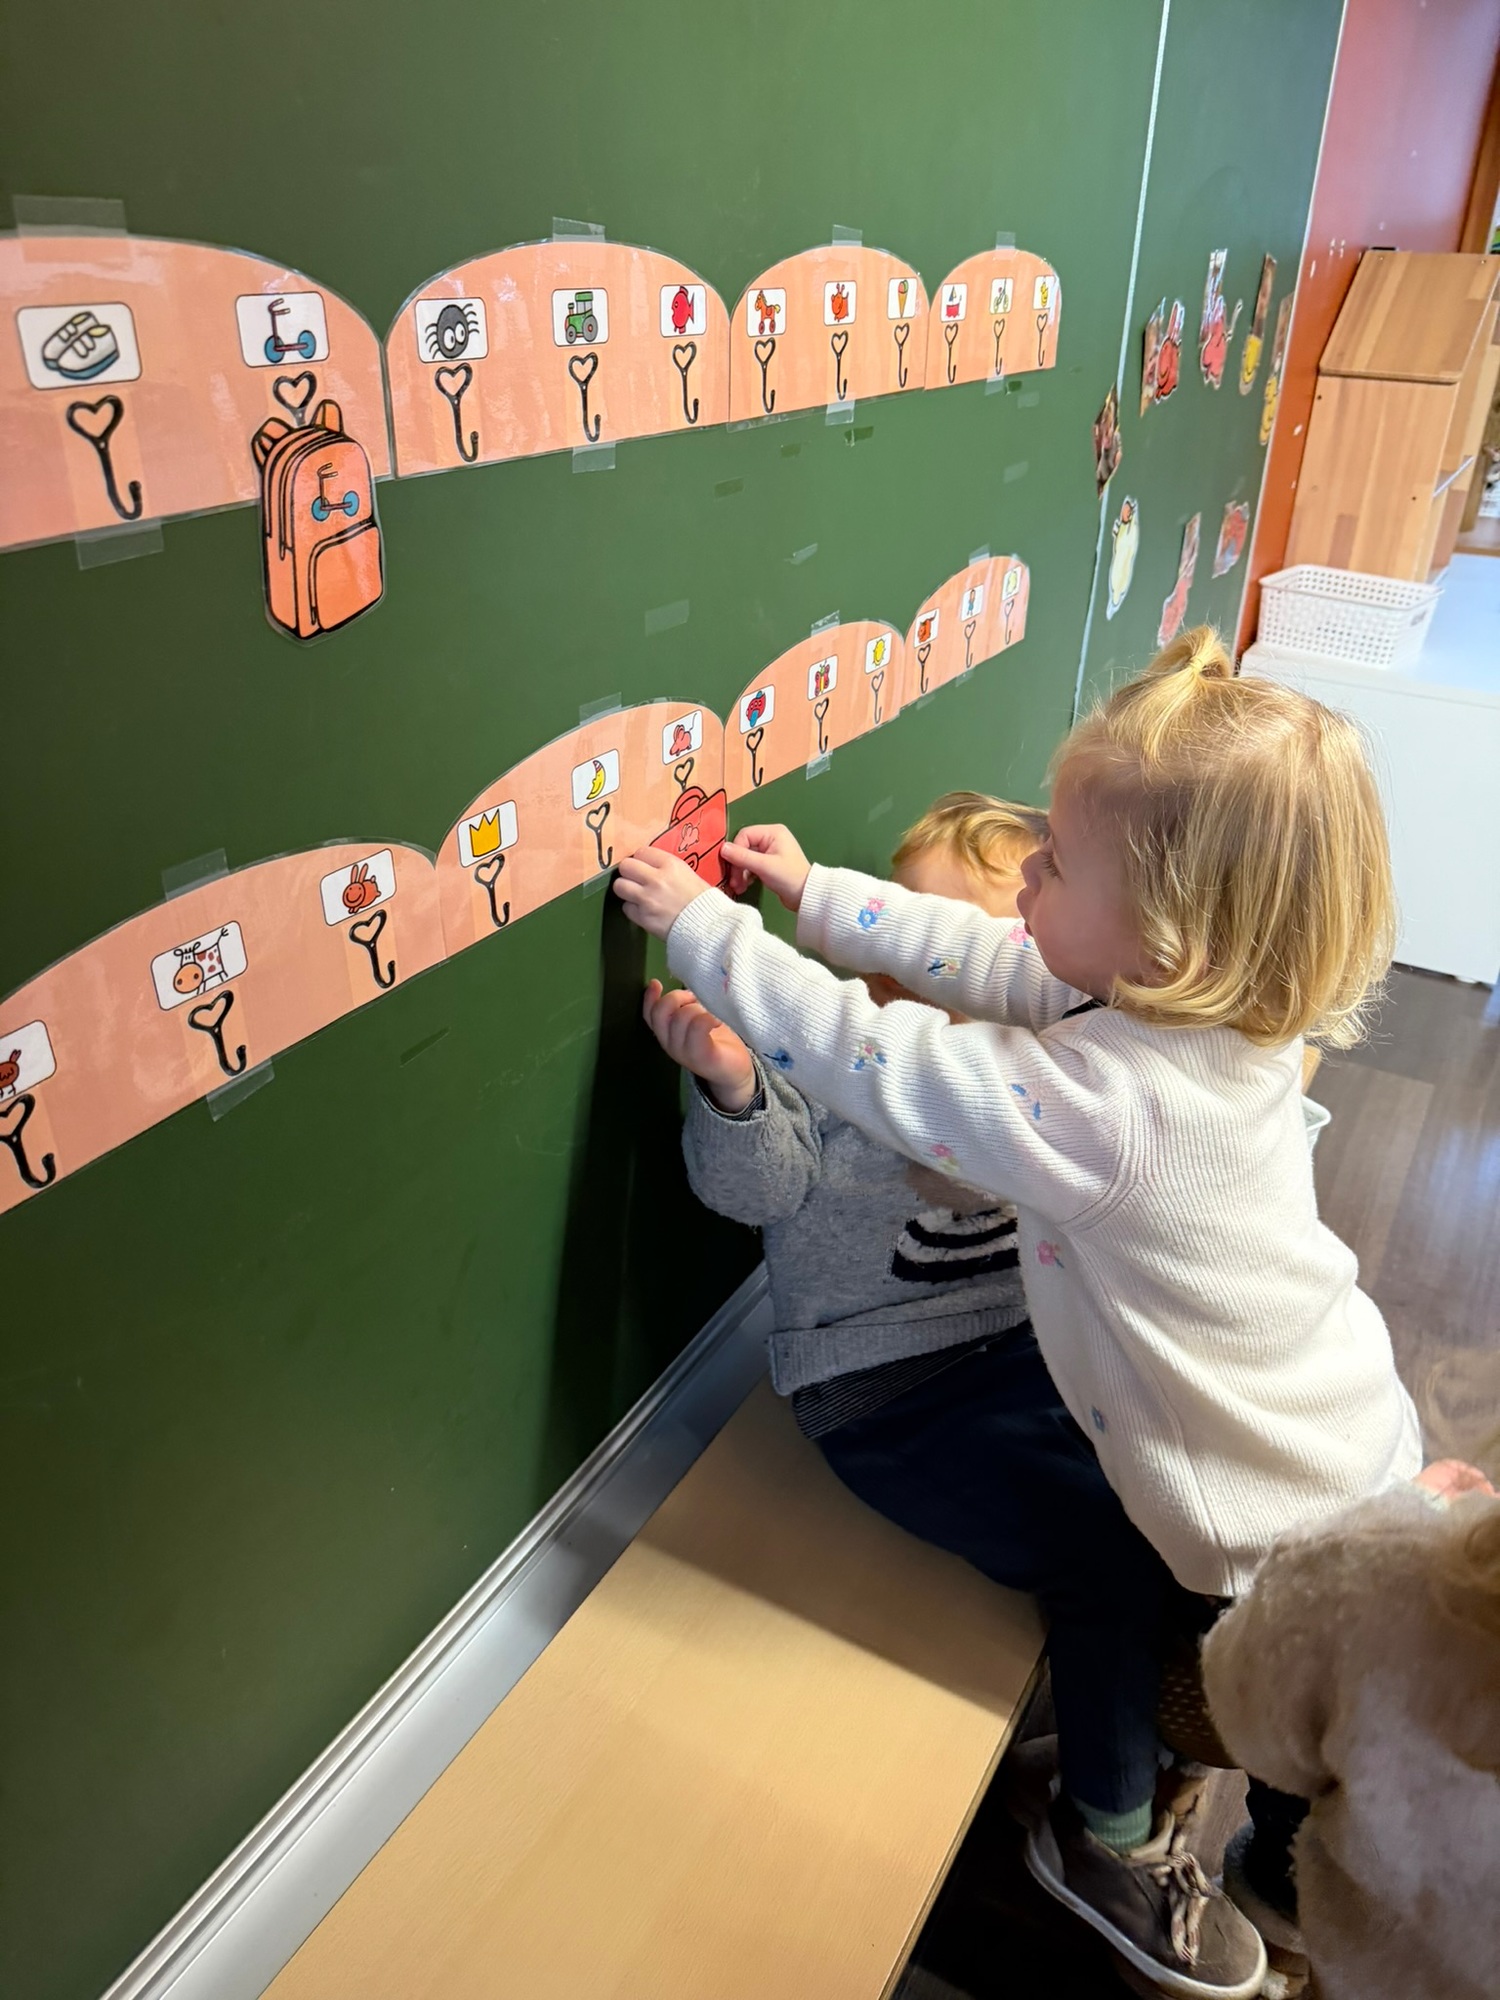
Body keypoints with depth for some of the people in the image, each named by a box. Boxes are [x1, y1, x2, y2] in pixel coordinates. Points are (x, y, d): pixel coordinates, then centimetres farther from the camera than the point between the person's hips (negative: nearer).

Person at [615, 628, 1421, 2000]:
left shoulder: (1102, 1104, -37)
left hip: (1295, 1525, -7)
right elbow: (996, 960, -1)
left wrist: (704, 926, -14)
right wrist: (816, 894, 4)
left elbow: (869, 1058, -27)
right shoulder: (1214, 1004, -11)